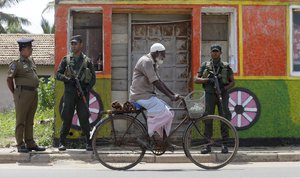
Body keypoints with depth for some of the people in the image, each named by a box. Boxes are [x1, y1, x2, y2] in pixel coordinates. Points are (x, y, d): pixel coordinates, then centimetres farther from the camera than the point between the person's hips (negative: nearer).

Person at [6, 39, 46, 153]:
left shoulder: (31, 61, 15)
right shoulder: (16, 63, -8)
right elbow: (9, 80, -7)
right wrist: (15, 93, -4)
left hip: (34, 94, 7)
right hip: (23, 94, -7)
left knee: (30, 121, 12)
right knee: (20, 121, -2)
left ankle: (30, 143, 17)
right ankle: (20, 145, 1)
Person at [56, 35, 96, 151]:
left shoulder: (87, 61, 8)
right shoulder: (66, 59, 9)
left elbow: (93, 78, 7)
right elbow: (58, 74, 6)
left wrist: (87, 89, -9)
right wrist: (68, 79, -13)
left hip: (83, 93, 0)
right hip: (69, 92, 1)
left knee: (84, 118, -3)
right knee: (67, 118, 1)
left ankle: (89, 143, 4)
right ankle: (62, 142, 8)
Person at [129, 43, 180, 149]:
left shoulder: (152, 63, 19)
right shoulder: (146, 61, -14)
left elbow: (159, 81, 20)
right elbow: (156, 82, -20)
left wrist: (173, 94, 12)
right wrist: (170, 96, -19)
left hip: (147, 95, 10)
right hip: (141, 96, -10)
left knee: (168, 112, 5)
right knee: (163, 112, -20)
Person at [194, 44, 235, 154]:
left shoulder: (226, 66, 10)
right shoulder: (205, 66, 10)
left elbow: (232, 82, 9)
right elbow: (196, 80, 4)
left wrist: (224, 88, -10)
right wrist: (208, 80, -12)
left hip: (222, 94, 0)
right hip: (210, 94, 0)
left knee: (224, 118, -5)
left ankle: (224, 145, 0)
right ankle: (207, 145, 2)